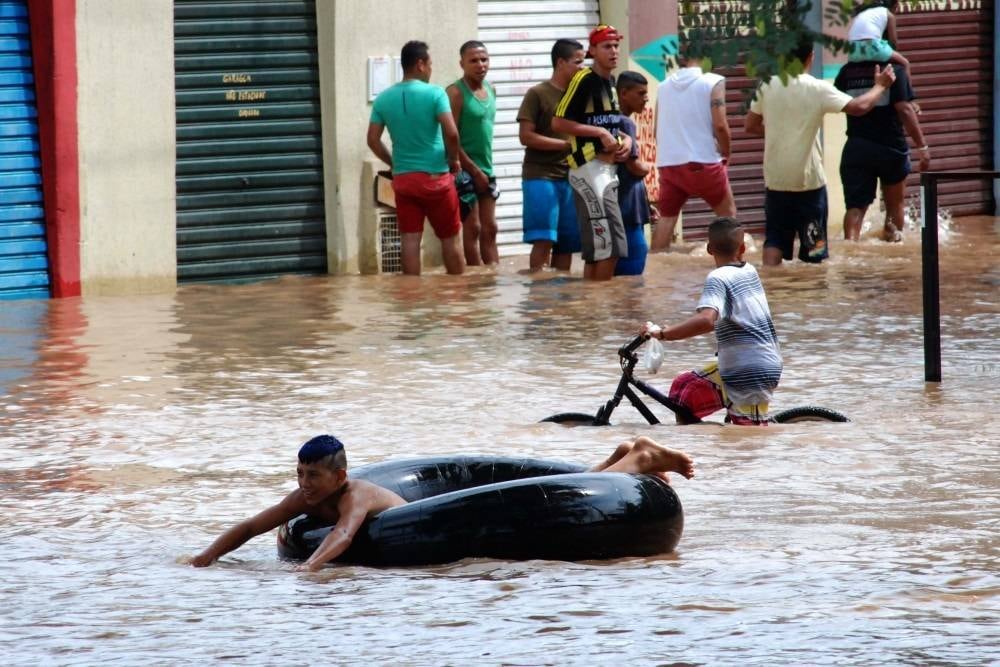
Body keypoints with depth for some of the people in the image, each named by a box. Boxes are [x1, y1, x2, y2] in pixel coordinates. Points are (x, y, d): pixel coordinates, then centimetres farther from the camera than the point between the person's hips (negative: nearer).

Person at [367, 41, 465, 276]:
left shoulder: (384, 99, 3)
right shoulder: (434, 94, -10)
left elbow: (373, 140, 3)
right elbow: (451, 133, -18)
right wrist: (453, 160, -1)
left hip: (402, 179, 4)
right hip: (435, 177, -4)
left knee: (410, 240, 3)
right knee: (450, 238, 8)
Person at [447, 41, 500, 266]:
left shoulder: (490, 90, 11)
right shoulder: (455, 93, -13)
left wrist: (486, 170, 13)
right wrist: (474, 170, -15)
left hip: (486, 170, 8)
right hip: (465, 170, -8)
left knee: (490, 229, 7)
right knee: (472, 228, -5)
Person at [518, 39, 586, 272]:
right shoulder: (537, 94, -3)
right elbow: (526, 136, -9)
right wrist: (566, 144, -12)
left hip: (569, 176, 5)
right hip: (541, 176, -5)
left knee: (566, 243, 3)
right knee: (543, 240, -12)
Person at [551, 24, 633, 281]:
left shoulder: (609, 82, 16)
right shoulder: (584, 80, -11)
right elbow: (558, 122, -17)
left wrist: (626, 139, 7)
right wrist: (600, 133, -18)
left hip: (608, 168, 9)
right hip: (589, 166, -9)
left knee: (595, 248, 11)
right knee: (610, 244, -13)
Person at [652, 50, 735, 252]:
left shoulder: (664, 86, 11)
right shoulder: (713, 82, -5)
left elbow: (658, 129, 14)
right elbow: (720, 125, -13)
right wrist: (726, 153, 3)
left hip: (668, 162, 4)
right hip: (703, 162, -4)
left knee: (667, 216, 11)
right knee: (727, 212, 12)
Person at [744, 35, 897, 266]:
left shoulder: (767, 86, -2)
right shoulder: (818, 89, -12)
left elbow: (750, 126, 6)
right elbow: (859, 107, -17)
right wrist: (880, 86, 0)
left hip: (775, 179, 3)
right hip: (808, 178, -3)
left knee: (774, 240, 9)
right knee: (814, 247, 6)